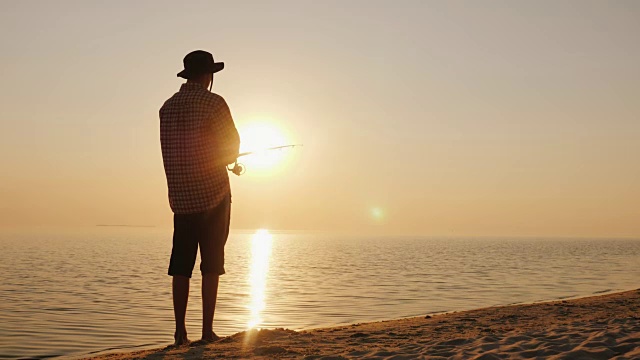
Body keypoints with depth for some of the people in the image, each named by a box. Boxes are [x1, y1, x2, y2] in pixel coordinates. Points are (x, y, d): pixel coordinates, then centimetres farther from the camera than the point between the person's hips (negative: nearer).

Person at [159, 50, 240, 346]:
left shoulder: (168, 107, 9)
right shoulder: (213, 102, -7)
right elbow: (233, 145, -4)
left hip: (181, 196, 5)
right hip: (213, 193, -4)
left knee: (180, 265, 6)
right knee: (211, 265, 0)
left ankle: (180, 332, 7)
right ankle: (207, 331, 1)